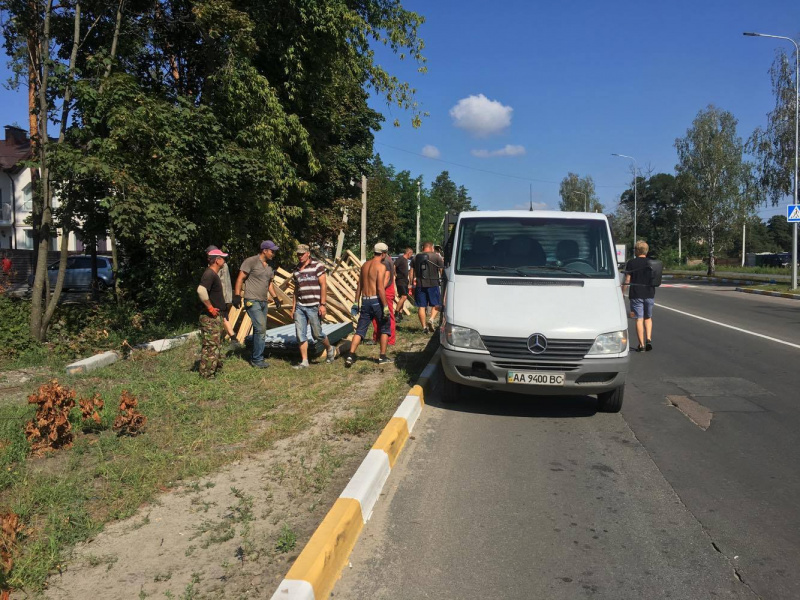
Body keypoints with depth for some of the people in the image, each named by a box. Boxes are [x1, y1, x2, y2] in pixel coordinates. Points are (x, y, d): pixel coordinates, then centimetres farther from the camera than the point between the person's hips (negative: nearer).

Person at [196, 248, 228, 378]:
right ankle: (207, 374, 0)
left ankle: (216, 367, 32)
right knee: (211, 345, -6)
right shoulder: (209, 274, -18)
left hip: (216, 316, 10)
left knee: (217, 344, 20)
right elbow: (201, 290, -34)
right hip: (210, 317, -10)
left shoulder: (214, 274, 15)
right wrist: (210, 308, -25)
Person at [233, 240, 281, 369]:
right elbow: (240, 279, -9)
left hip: (263, 302, 8)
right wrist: (237, 296, -15)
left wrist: (275, 297, 16)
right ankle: (257, 359, -5)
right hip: (252, 301, -8)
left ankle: (256, 358, 18)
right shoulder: (251, 261, -9)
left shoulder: (269, 266, 15)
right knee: (261, 328, -14)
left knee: (259, 330, 10)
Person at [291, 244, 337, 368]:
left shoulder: (317, 266, -4)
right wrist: (293, 308, 16)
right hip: (300, 307, 5)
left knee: (317, 334, 0)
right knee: (300, 335, 0)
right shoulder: (296, 270, 14)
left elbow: (323, 286, -8)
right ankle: (304, 362, 7)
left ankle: (330, 349, 27)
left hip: (314, 306, -5)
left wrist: (322, 305, -14)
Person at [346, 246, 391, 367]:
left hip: (365, 301, 6)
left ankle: (350, 356, -5)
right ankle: (382, 357, 12)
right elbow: (380, 288, -18)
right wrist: (385, 306, -16)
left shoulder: (365, 265, 11)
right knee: (385, 328, 12)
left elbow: (359, 285, 14)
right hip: (376, 300, -6)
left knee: (360, 330, 7)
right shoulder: (381, 266, -10)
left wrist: (356, 303, 18)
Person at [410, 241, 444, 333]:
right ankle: (431, 320, -12)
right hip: (433, 284, -3)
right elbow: (443, 269, -3)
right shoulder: (436, 256, -1)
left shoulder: (416, 257, 11)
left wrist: (412, 284, 18)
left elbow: (412, 272, 13)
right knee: (436, 304, 9)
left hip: (419, 285, 3)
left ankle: (424, 326, 8)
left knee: (421, 306, 7)